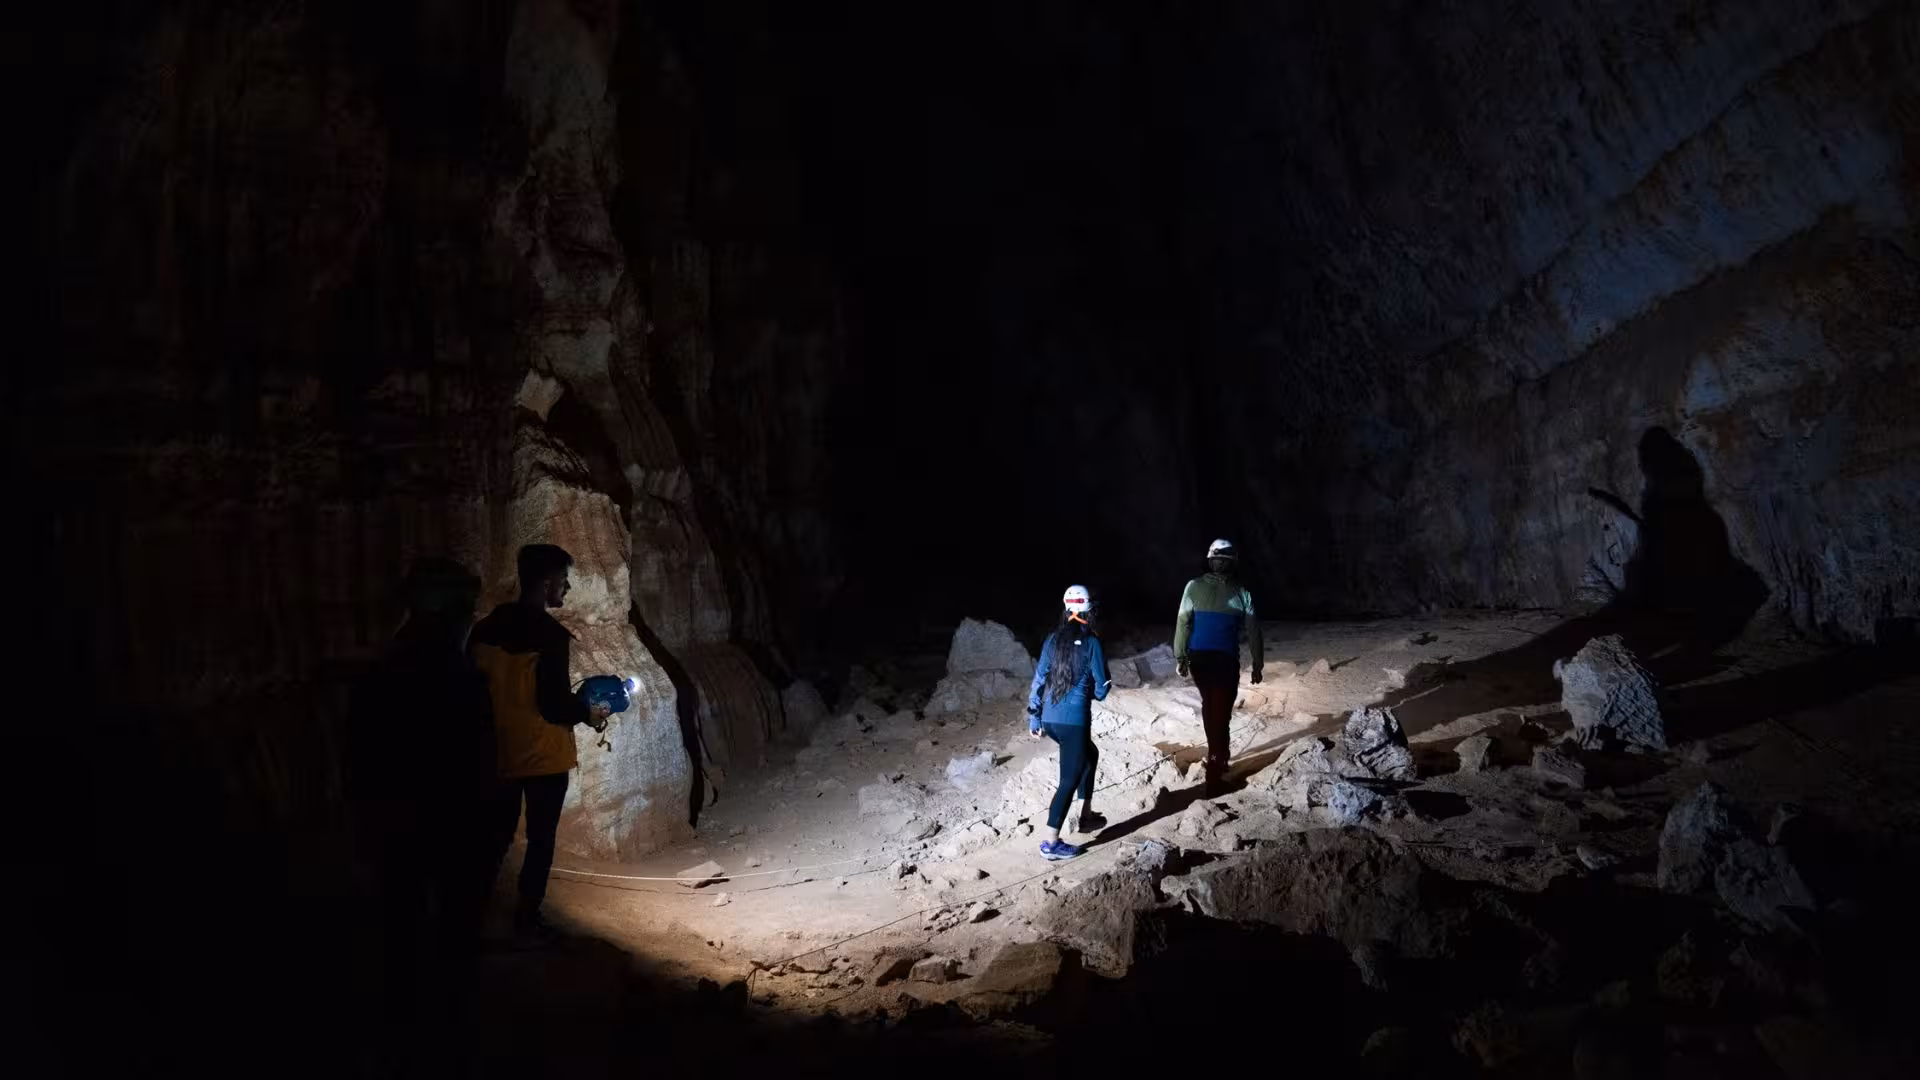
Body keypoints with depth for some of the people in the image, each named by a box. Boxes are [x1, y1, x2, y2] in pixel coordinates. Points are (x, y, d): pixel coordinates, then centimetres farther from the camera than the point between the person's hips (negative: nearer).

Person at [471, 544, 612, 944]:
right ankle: (526, 919, 16)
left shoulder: (487, 627, 1)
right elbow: (554, 704, -21)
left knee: (497, 834, 19)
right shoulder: (551, 635, -20)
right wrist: (588, 713, -2)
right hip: (543, 754, -6)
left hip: (498, 750, 6)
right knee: (540, 839, 8)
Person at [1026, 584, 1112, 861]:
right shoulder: (1091, 642, -6)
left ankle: (1085, 817, 35)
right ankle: (1050, 843, 0)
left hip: (1050, 720, 6)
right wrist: (1098, 689, 21)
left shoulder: (1054, 640, 7)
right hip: (1074, 721, -6)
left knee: (1089, 755, 28)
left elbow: (1038, 680, 7)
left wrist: (1033, 718, 13)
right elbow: (1101, 689, -3)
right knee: (1069, 779, 2)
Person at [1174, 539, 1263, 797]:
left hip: (1198, 658, 2)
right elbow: (1253, 631, 3)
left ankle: (1217, 754, 36)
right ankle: (1213, 780, 0)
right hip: (1226, 660, -2)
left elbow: (1182, 623, -4)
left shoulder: (1195, 587, -4)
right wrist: (1257, 664, 12)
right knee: (1221, 713, 1)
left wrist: (1180, 656, 4)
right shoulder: (1242, 593, -2)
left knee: (1209, 705, 23)